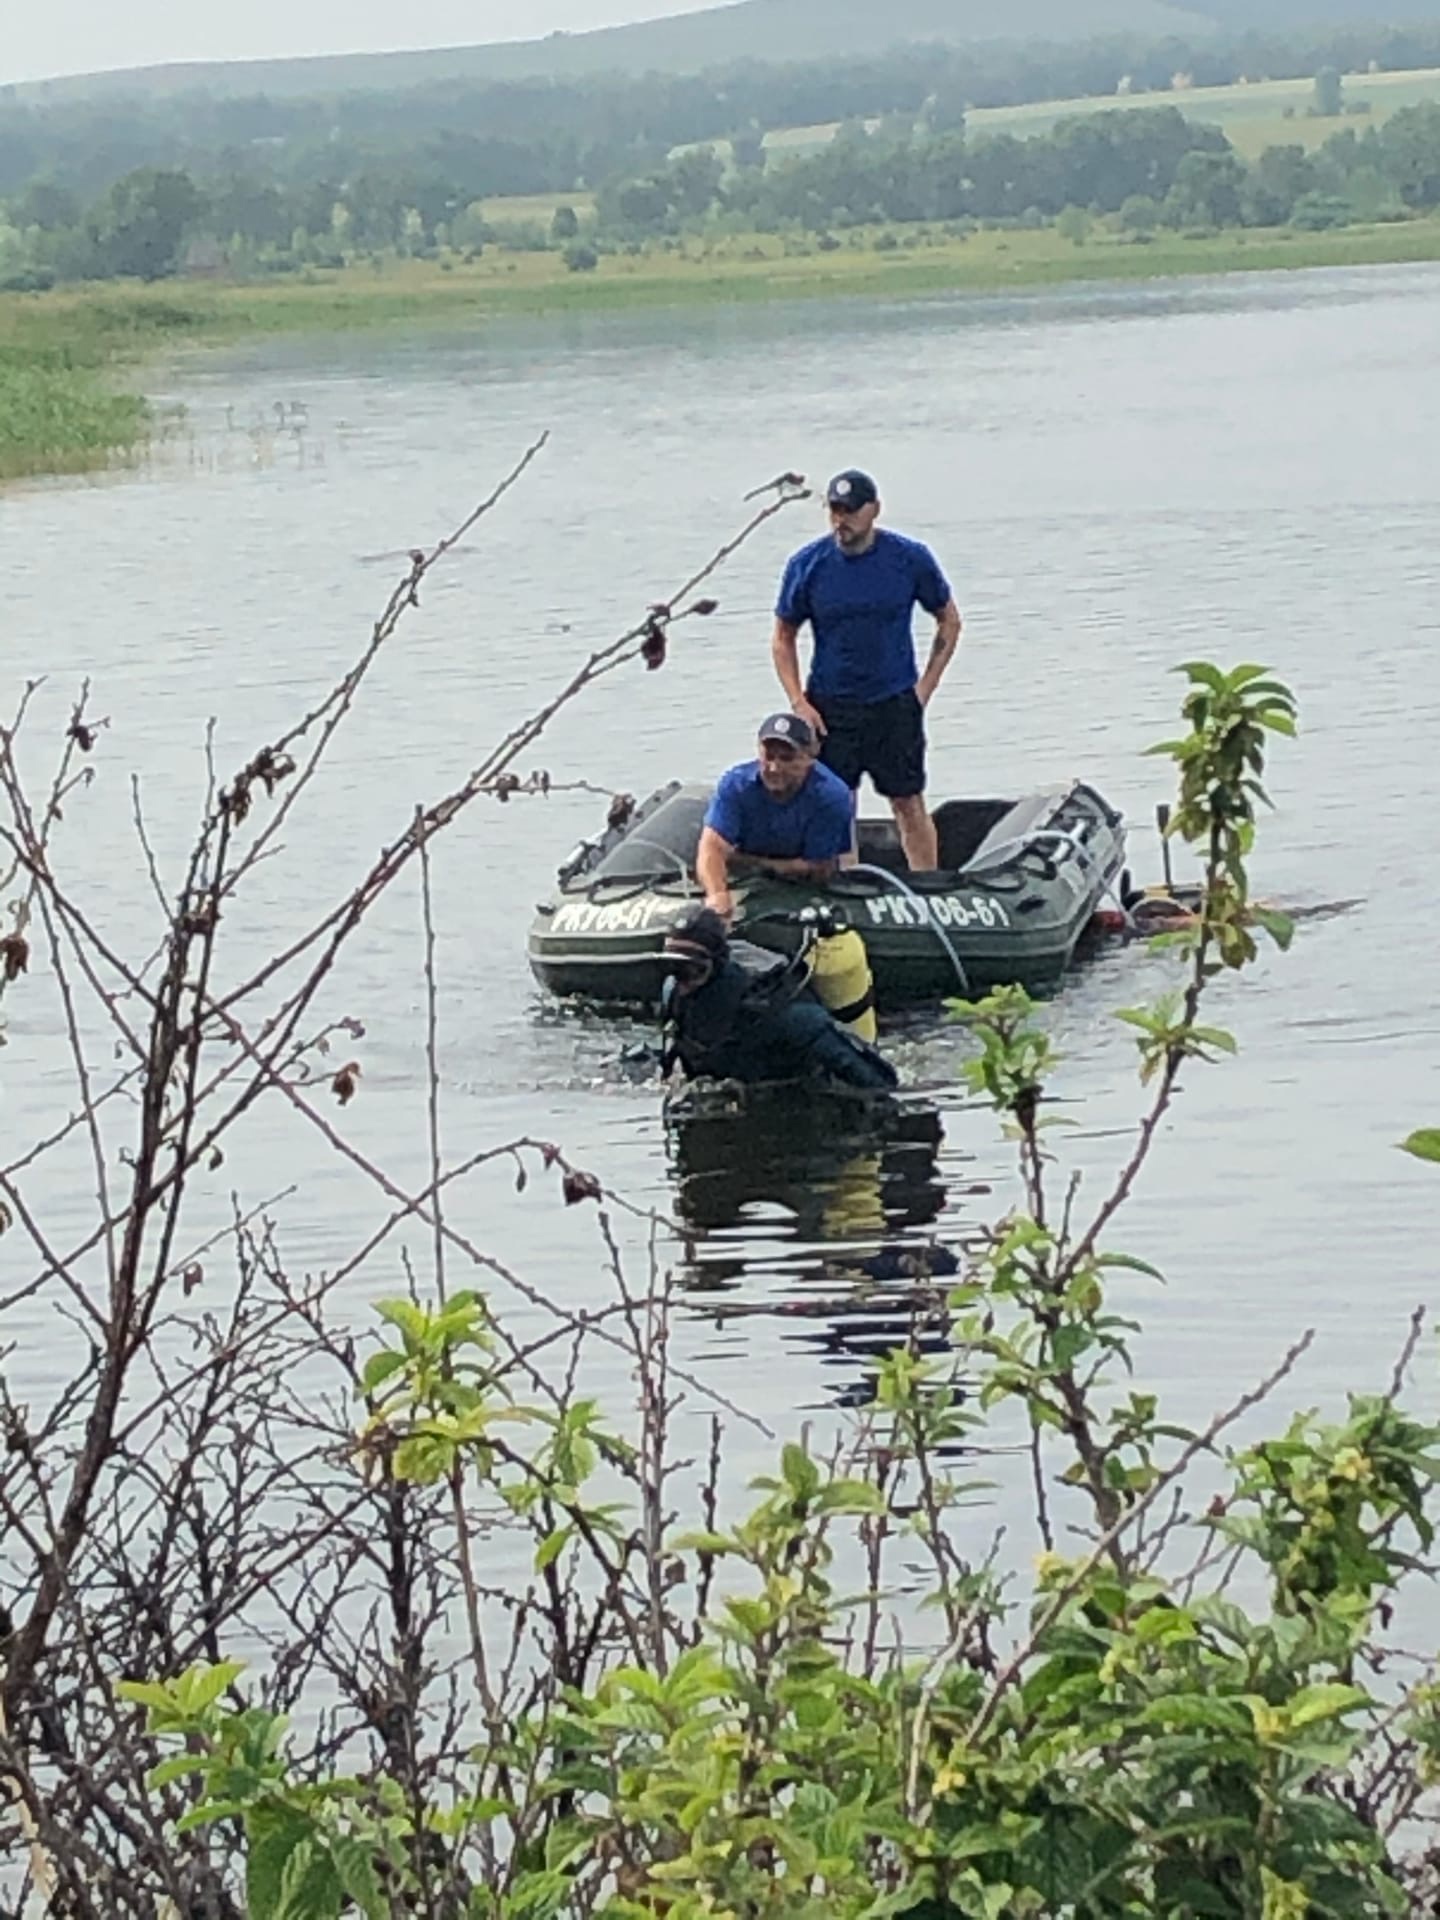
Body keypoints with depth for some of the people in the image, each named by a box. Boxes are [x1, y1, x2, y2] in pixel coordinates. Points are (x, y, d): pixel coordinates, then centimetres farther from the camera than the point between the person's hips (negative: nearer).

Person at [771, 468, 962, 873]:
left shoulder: (911, 559, -5)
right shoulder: (807, 565, -5)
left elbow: (949, 621, 8)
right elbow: (783, 638, 5)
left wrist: (925, 686, 0)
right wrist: (798, 703, -5)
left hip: (895, 703, 0)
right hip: (828, 706, 0)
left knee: (909, 804, 3)